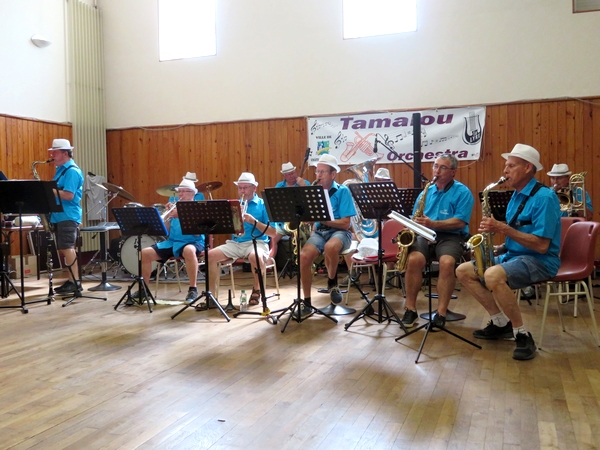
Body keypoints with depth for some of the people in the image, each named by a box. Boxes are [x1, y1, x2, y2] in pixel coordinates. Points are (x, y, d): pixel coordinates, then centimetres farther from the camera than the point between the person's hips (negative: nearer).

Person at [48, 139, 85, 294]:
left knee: (67, 249, -12)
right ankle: (71, 280, 15)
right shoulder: (61, 170, 18)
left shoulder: (72, 171, -12)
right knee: (62, 250, 10)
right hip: (59, 215, 10)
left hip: (68, 216, -10)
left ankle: (76, 282, -9)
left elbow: (68, 195, -21)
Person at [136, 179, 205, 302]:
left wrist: (181, 217, -22)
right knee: (145, 253, -8)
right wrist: (167, 215, -4)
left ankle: (193, 289, -28)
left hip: (192, 242, -6)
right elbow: (166, 231, 11)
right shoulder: (175, 207, 14)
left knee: (189, 250, -41)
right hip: (172, 242, 6)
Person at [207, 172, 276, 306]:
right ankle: (211, 294, -7)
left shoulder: (263, 205, 2)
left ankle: (256, 289, -10)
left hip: (257, 242, -4)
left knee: (255, 256, -38)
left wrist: (254, 221, -17)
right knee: (211, 255, -17)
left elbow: (273, 233, -5)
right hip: (235, 243, 5)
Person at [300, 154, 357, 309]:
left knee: (330, 247, -39)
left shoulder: (342, 191, -2)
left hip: (339, 232, -3)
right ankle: (306, 301, -12)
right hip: (318, 231, 4)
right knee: (304, 256, -27)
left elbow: (345, 224, -11)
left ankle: (332, 282, -8)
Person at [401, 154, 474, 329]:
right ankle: (410, 309, -16)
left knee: (447, 262, -35)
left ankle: (441, 313, -24)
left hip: (451, 236, -3)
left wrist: (433, 224, -21)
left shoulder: (463, 192, 0)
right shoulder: (426, 192, 15)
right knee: (414, 259, -28)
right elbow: (415, 219, 16)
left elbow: (460, 222, -12)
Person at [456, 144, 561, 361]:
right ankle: (501, 323, 8)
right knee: (463, 271, 2)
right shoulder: (516, 195, 12)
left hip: (540, 261, -10)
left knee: (493, 275, -37)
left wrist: (503, 228, -24)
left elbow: (541, 245, -23)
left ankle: (522, 335, -19)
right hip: (512, 255, 10)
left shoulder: (544, 197, -16)